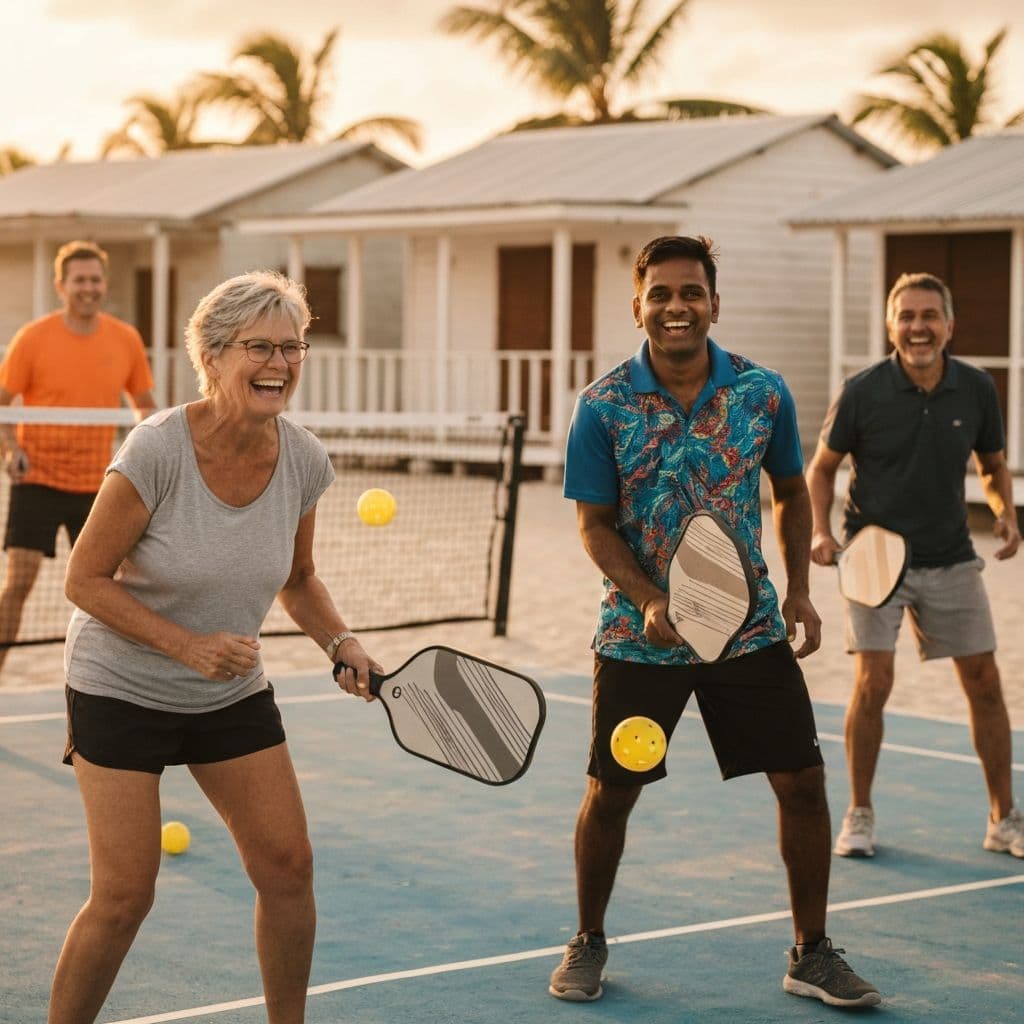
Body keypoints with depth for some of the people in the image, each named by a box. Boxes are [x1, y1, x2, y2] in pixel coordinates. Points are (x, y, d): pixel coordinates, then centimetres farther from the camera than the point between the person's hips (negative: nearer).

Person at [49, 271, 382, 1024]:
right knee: (124, 897, -6)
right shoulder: (157, 451, -24)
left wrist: (340, 642, -9)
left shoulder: (305, 461, -9)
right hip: (121, 689, -5)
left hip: (234, 693, 5)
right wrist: (187, 644, -25)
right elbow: (85, 578, -17)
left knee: (288, 866, 1)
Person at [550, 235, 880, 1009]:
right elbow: (596, 524, -6)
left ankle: (811, 953, 16)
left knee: (802, 781, 0)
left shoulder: (763, 393, -4)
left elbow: (791, 492, 10)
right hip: (639, 638, -1)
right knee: (610, 793, 6)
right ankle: (588, 943, 28)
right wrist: (649, 600, -20)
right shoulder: (603, 407, -9)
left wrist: (799, 589, 0)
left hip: (751, 628, 2)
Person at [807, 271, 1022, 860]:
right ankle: (860, 816, 7)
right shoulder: (862, 393, -11)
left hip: (951, 559, 3)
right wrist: (822, 531, -14)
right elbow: (822, 468, 1)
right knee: (873, 681, -11)